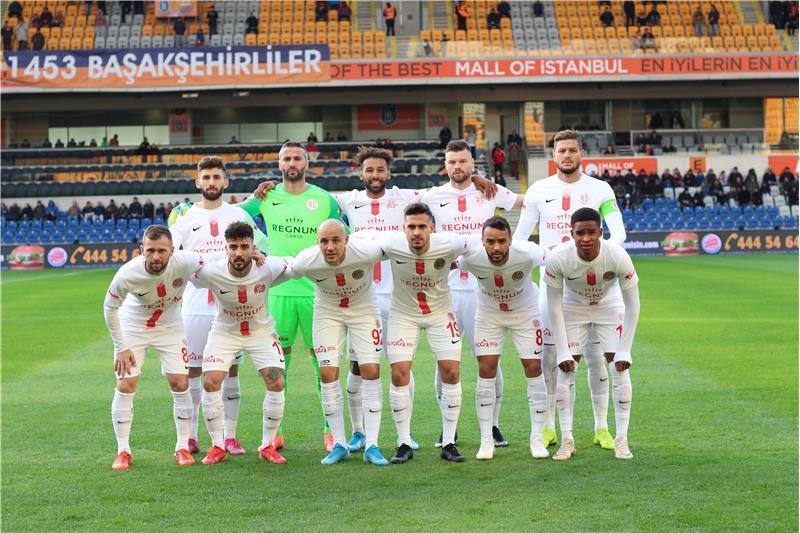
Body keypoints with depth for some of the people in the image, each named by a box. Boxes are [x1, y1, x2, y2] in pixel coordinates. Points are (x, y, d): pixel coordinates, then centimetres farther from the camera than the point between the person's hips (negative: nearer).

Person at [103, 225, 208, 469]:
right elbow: (109, 308, -14)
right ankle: (123, 451, 5)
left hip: (169, 327, 1)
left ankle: (182, 447, 11)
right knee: (125, 386, -8)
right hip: (132, 327, -1)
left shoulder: (185, 263, -32)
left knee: (180, 384, -4)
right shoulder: (127, 274, -31)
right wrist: (121, 348, -10)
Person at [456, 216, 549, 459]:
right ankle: (486, 440, 2)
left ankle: (537, 438, 6)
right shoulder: (470, 257, -30)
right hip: (488, 313, 1)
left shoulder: (527, 254, -33)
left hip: (525, 311, -1)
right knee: (486, 370, -7)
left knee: (534, 369, -5)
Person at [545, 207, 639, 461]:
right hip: (573, 308, 0)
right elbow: (554, 306, -19)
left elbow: (632, 305, -21)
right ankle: (567, 440, 2)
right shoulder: (558, 258, -32)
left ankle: (622, 440, 1)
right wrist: (563, 352, -19)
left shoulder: (617, 256, -34)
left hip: (608, 307, 0)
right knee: (566, 370, -7)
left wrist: (624, 351, -21)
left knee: (620, 369, -9)